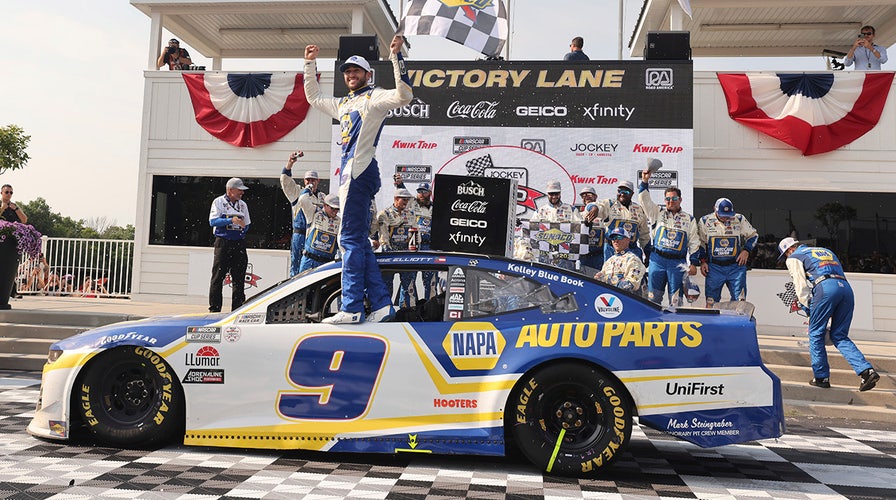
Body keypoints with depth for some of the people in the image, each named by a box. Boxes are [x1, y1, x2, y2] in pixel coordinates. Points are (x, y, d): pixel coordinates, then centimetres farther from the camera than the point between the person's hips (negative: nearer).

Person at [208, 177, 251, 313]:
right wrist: (231, 220, -20)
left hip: (239, 244, 4)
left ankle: (237, 310, 10)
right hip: (223, 243, -4)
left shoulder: (243, 204, 16)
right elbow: (213, 221, -10)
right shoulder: (219, 202, 2)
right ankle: (214, 309, 1)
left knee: (239, 279, 4)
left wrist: (242, 228, 3)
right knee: (218, 278, -4)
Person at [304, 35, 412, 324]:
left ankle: (351, 308, -11)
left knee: (351, 239, -12)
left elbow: (404, 95, -17)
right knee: (358, 241, 6)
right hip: (349, 174, 9)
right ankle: (381, 303, 8)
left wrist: (396, 57, -19)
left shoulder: (375, 96, 2)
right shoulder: (343, 104, 27)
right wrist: (310, 64, 35)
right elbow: (313, 97, 40)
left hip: (360, 172, -9)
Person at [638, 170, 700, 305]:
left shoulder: (689, 219, 11)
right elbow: (644, 199, 2)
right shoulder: (658, 213, 11)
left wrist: (693, 263, 5)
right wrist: (645, 181, -10)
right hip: (657, 260, 0)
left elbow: (694, 243, 11)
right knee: (653, 296, 1)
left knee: (676, 299, 2)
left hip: (677, 263, 0)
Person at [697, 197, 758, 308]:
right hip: (714, 267, -1)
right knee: (711, 301, 0)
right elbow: (700, 243, 8)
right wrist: (702, 261, 2)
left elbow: (753, 235, 14)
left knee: (740, 300, 0)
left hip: (736, 266, 1)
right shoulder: (705, 221, -2)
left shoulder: (740, 219, 1)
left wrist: (746, 250, 0)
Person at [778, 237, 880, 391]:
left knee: (816, 335, 7)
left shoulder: (794, 258, 16)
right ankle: (867, 371, -4)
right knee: (840, 336, 12)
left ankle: (821, 377, 8)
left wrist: (809, 310, 12)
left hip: (825, 288, -6)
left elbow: (801, 287, 5)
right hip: (846, 288, 6)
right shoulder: (826, 251, 36)